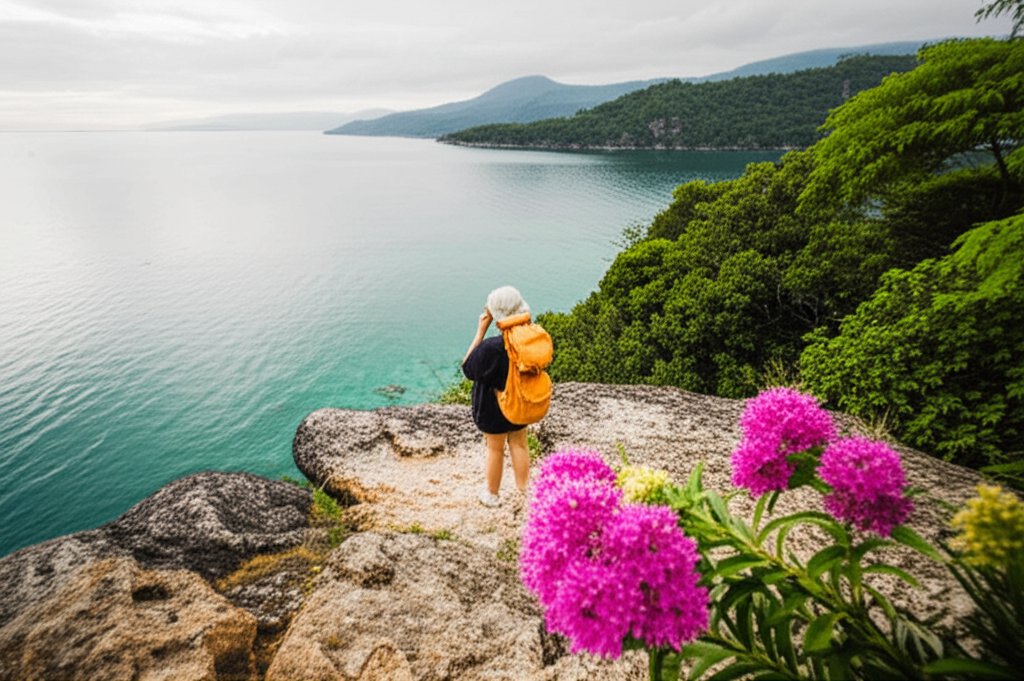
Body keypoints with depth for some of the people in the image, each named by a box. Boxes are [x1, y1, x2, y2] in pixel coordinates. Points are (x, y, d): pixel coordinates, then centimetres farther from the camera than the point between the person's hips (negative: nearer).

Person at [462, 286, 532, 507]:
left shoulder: (492, 347, -34)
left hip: (494, 407, -4)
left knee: (495, 450, 17)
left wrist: (481, 331, -21)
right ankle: (524, 489, 39)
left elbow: (468, 368, -17)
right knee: (519, 445, 24)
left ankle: (491, 493, 40)